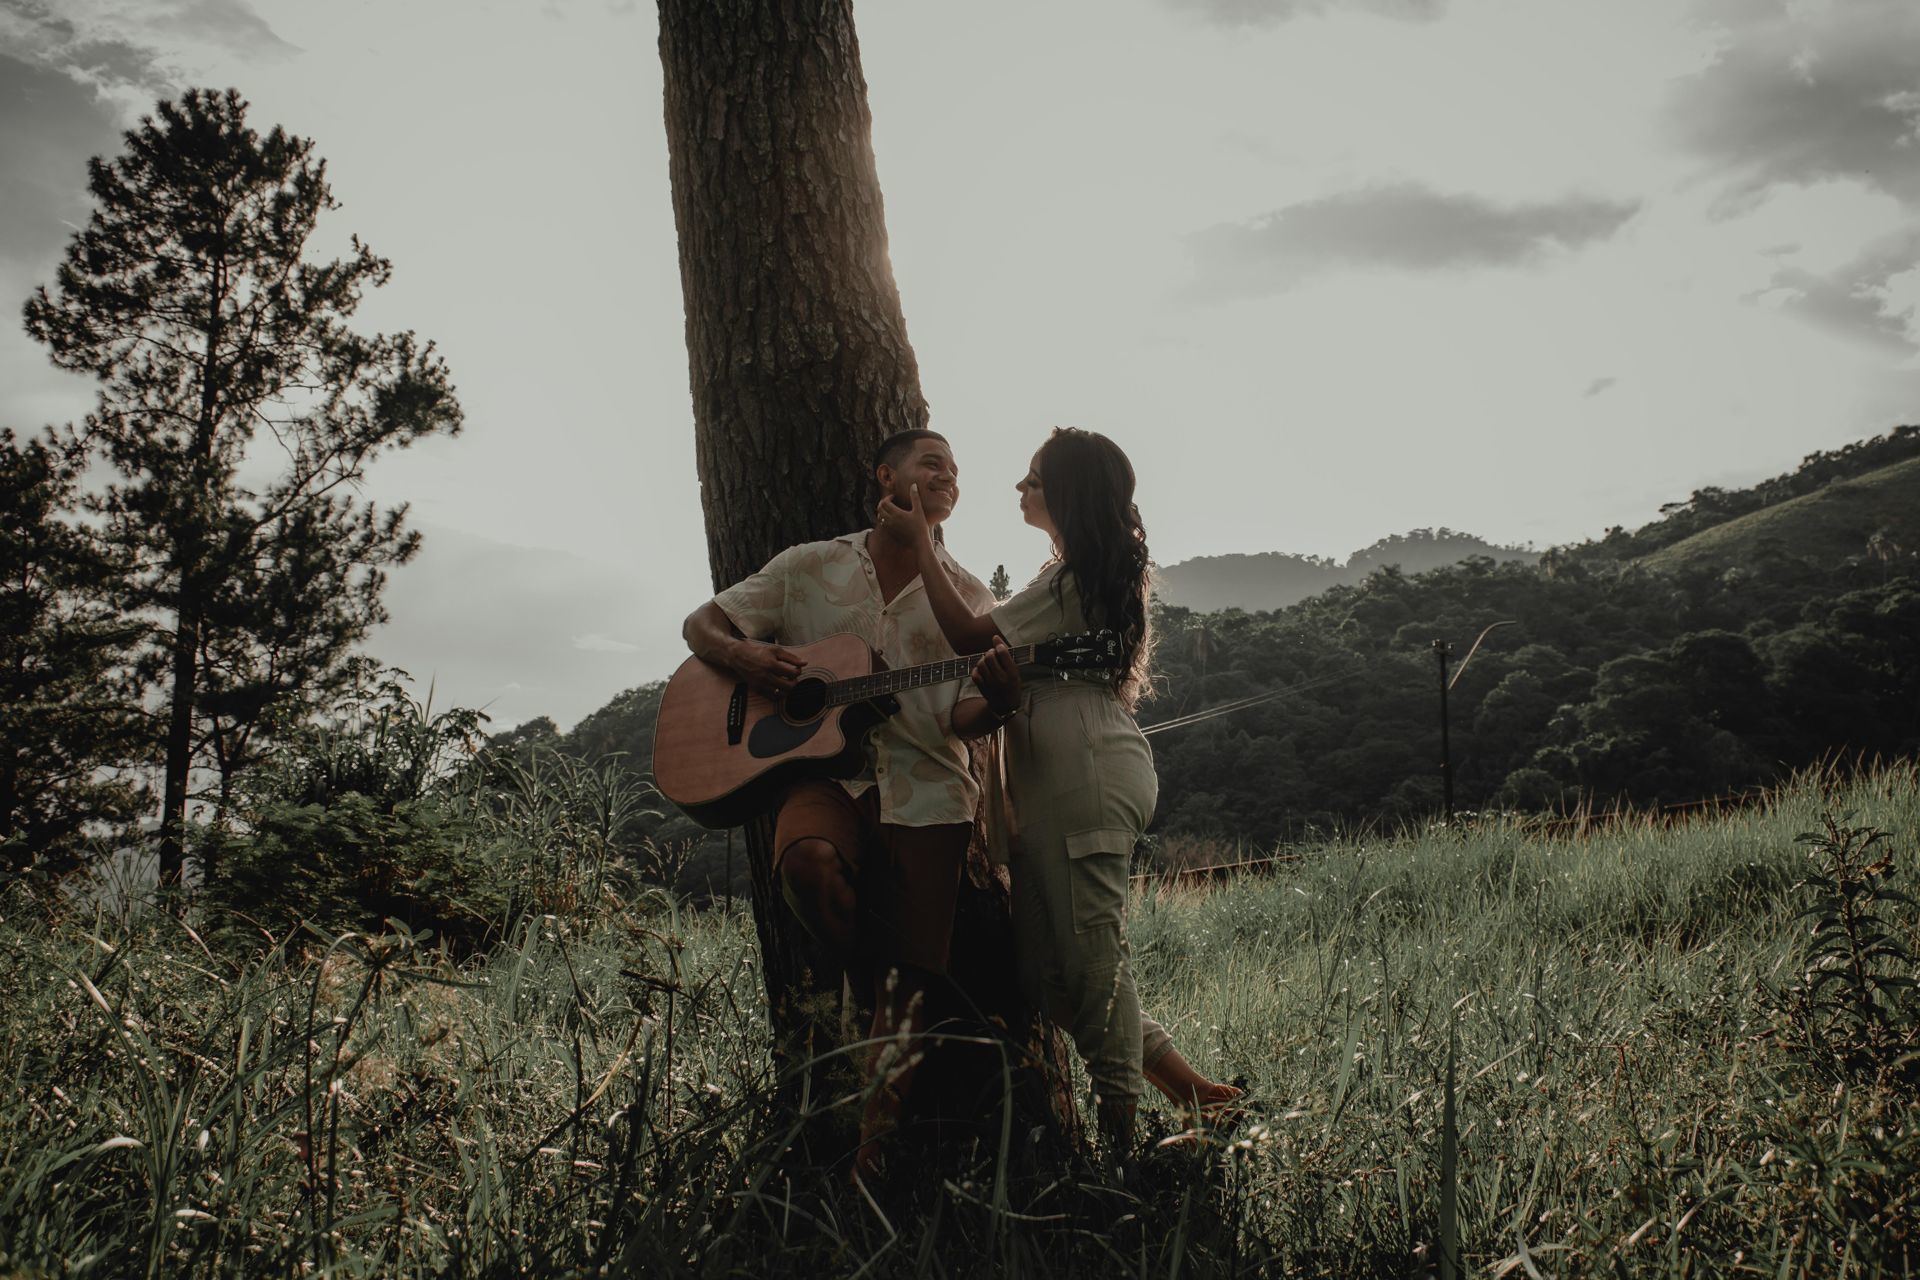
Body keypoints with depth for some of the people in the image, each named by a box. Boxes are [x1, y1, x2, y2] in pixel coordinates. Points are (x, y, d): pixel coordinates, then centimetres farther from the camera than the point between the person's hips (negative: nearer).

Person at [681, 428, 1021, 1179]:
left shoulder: (967, 600, 11)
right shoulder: (809, 568, 10)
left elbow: (962, 717, 1)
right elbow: (702, 623, 14)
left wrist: (996, 702, -24)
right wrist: (741, 655, -9)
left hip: (924, 788, 1)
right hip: (823, 771, 0)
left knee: (909, 980, -8)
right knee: (807, 861, -35)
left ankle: (873, 1148, 1)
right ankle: (880, 986, -6)